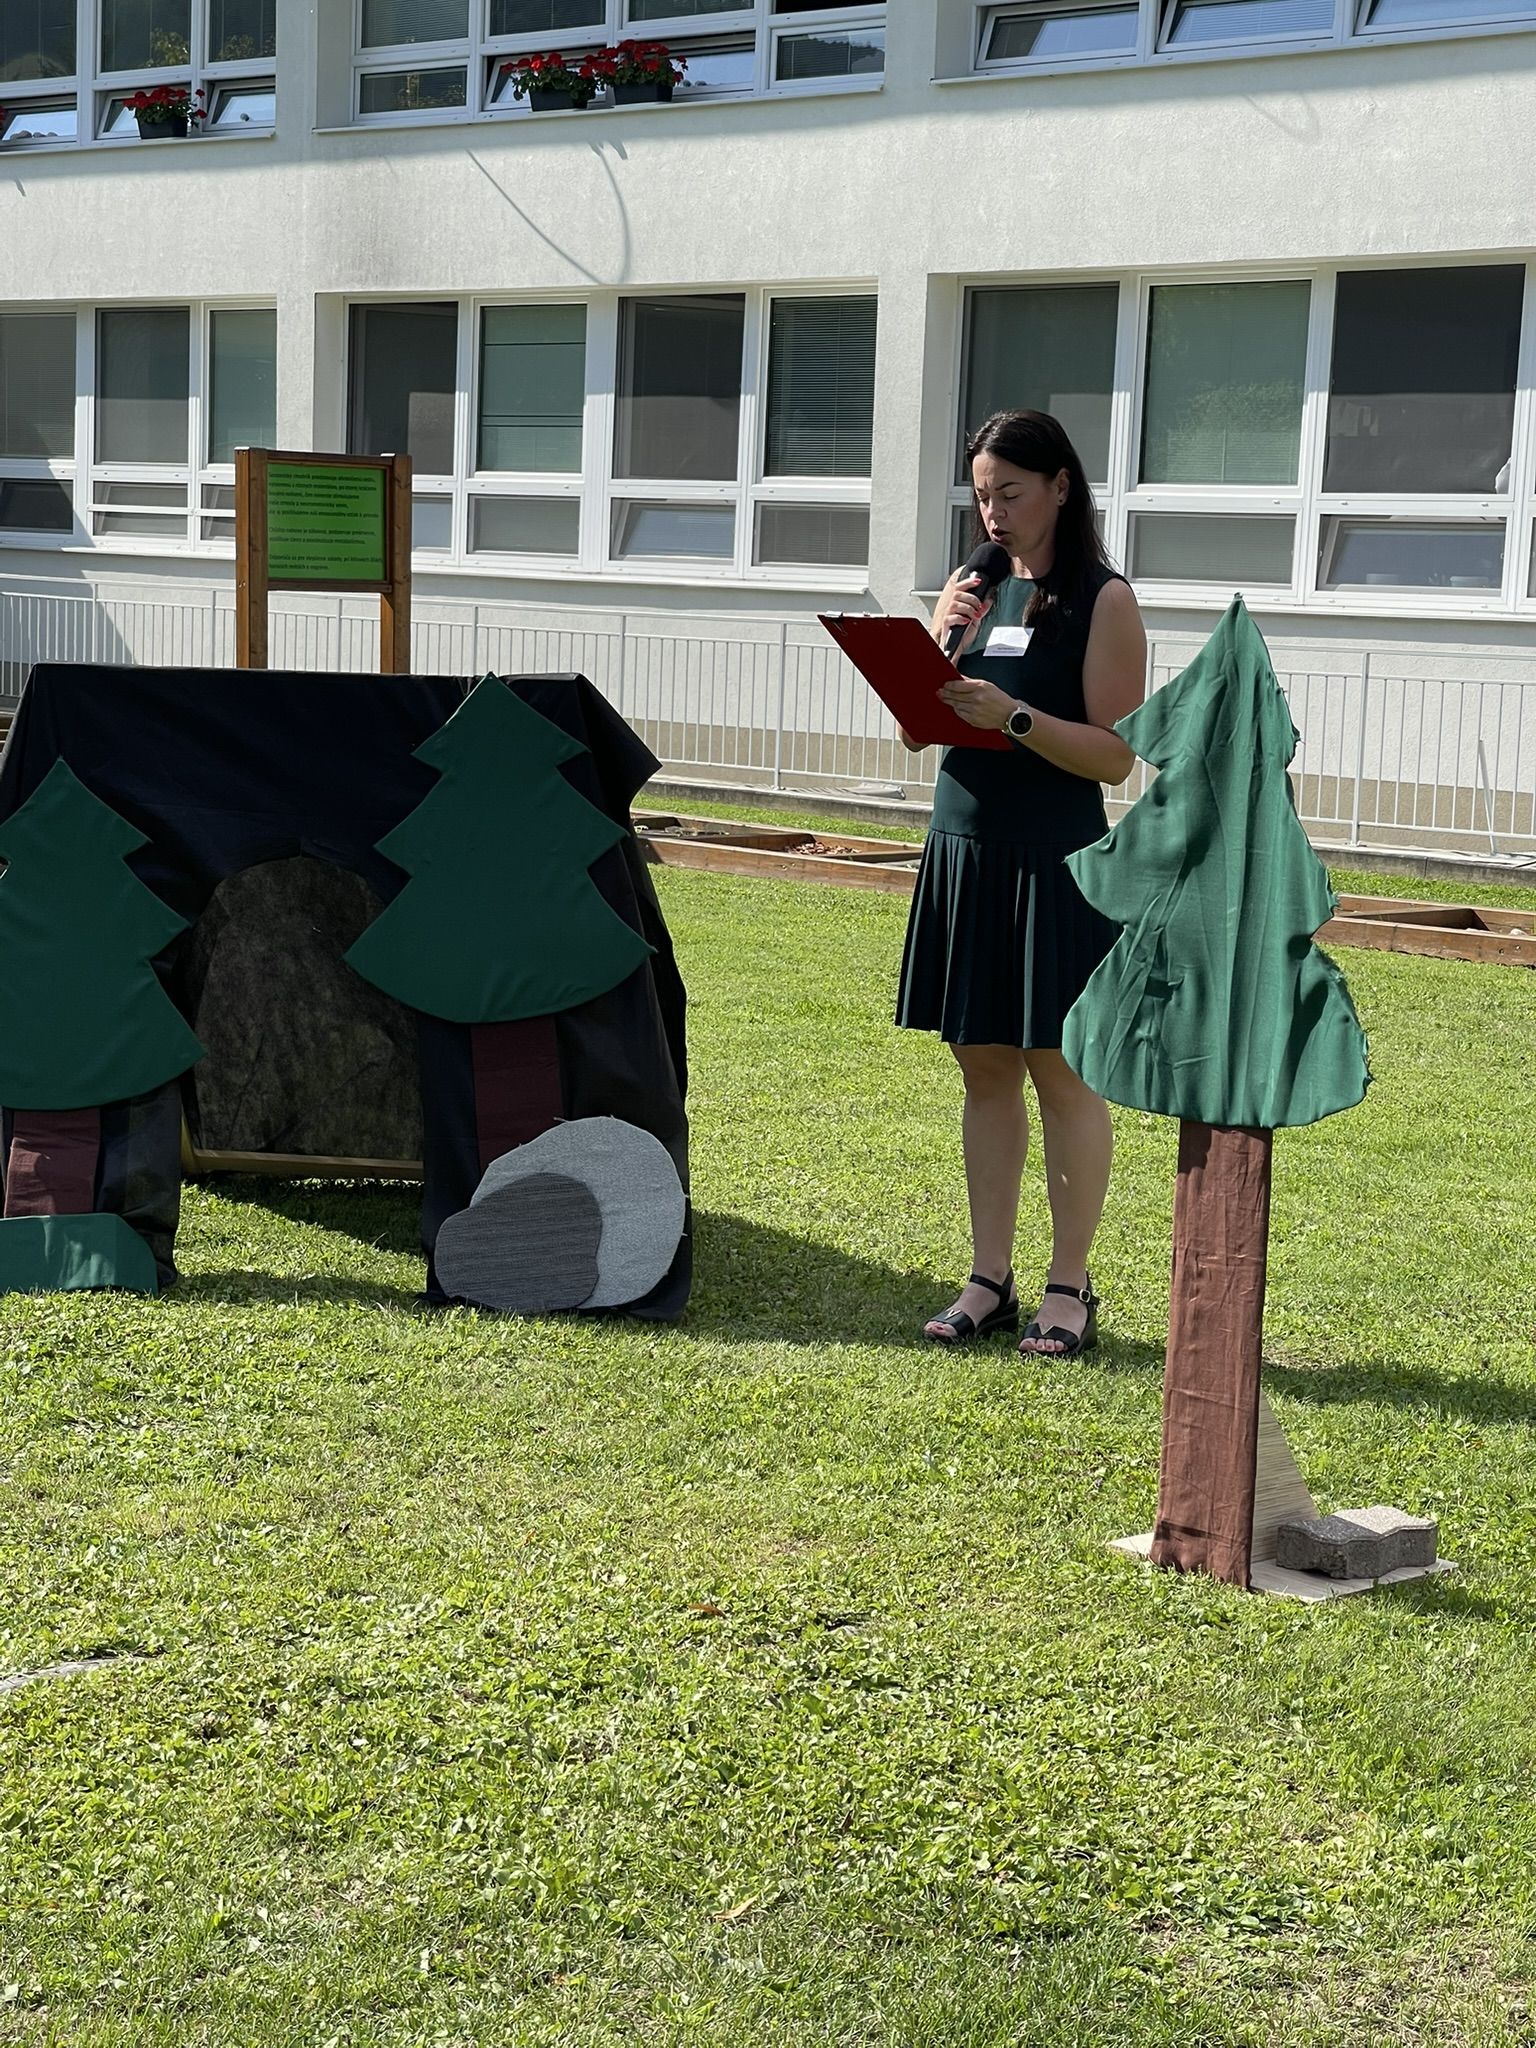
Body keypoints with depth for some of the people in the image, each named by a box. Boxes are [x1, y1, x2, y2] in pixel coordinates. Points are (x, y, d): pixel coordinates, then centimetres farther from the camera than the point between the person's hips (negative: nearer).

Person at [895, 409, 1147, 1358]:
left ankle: (1070, 1289, 7)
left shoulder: (1105, 602, -6)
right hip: (964, 851, 6)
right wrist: (938, 637, -5)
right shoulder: (982, 591, 11)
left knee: (1060, 1071, -1)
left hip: (1054, 861, -6)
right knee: (985, 1067, 8)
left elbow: (1116, 754, -11)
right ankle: (990, 1280, 15)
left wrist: (1014, 716, -22)